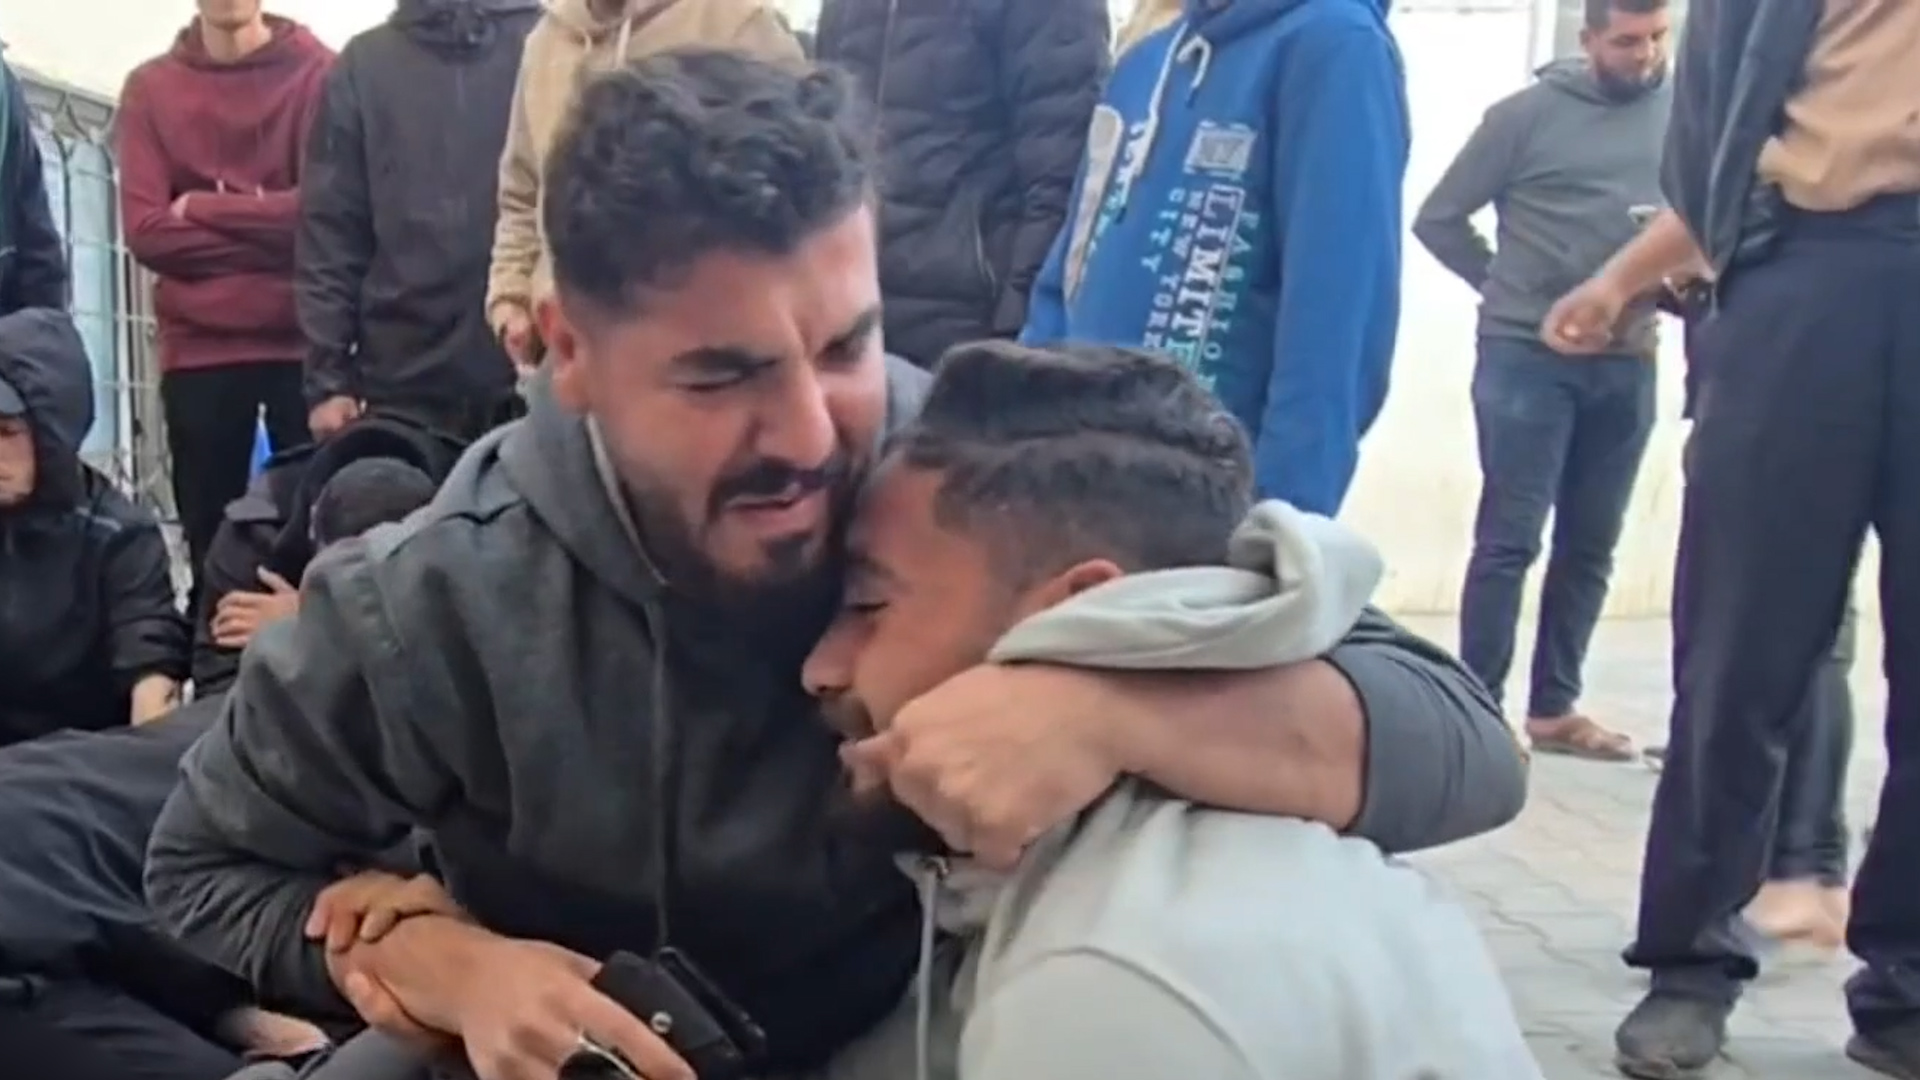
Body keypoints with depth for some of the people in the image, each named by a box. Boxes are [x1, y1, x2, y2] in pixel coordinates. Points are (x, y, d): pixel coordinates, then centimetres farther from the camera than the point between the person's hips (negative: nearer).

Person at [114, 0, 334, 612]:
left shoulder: (320, 73, 1)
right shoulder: (150, 89, 7)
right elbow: (145, 231, -3)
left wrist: (201, 208, -6)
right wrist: (273, 230, -9)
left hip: (303, 343, -2)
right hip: (198, 351, 2)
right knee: (212, 549, 5)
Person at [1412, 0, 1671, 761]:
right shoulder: (1530, 114, -5)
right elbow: (1439, 218, 1)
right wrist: (1505, 287, 0)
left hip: (1627, 362, 4)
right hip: (1527, 355, -4)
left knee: (1590, 545, 10)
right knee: (1509, 540, -3)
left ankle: (1554, 707, 20)